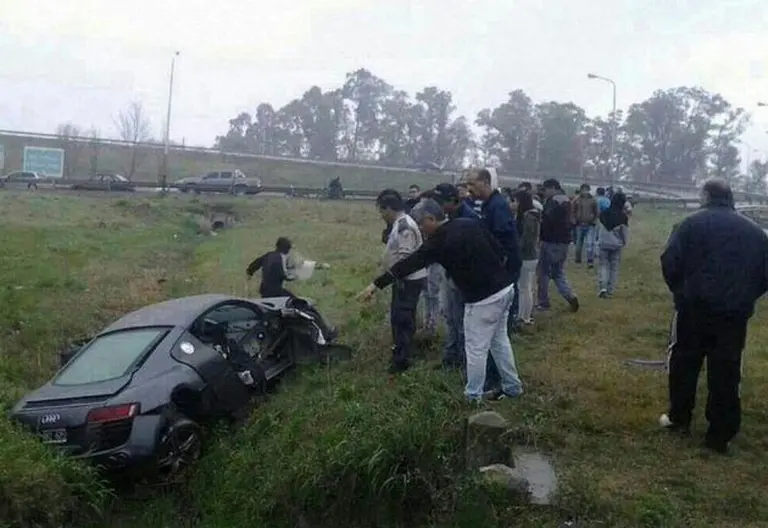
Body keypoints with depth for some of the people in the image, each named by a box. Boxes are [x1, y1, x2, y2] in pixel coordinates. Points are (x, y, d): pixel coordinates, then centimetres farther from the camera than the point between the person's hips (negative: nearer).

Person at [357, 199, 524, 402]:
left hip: (484, 298, -8)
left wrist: (376, 284, -7)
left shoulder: (439, 240, -12)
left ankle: (473, 397, 14)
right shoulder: (471, 224, 7)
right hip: (505, 287, 8)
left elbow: (410, 263, -10)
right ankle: (512, 386, 31)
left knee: (476, 348, 5)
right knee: (499, 340, 21)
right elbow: (501, 250, 8)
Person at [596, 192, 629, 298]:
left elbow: (598, 228, 3)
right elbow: (625, 232, -5)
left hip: (603, 243, 1)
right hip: (617, 245, -1)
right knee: (614, 267, 10)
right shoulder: (623, 216, -12)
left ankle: (602, 287, -9)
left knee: (604, 265, 9)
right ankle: (610, 290, 13)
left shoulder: (603, 213, -6)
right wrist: (624, 243, 12)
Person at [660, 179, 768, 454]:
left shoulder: (692, 223, -4)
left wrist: (680, 291, 8)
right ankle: (720, 436, 12)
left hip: (695, 307, -3)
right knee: (726, 374, 8)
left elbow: (670, 262, -9)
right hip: (736, 313, 3)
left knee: (684, 363, 15)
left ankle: (679, 418, 26)